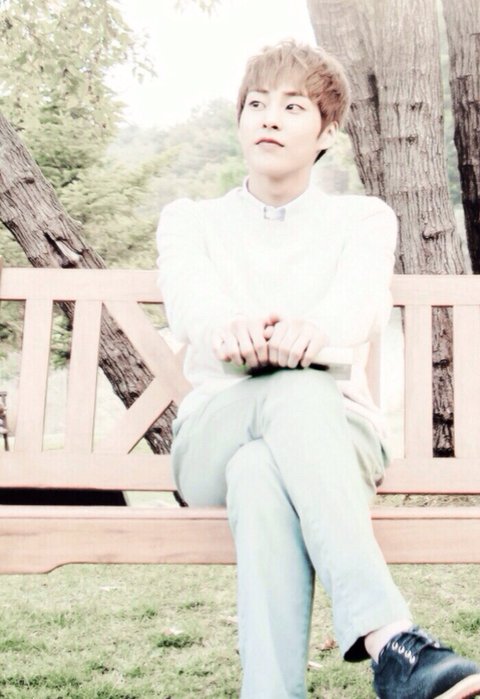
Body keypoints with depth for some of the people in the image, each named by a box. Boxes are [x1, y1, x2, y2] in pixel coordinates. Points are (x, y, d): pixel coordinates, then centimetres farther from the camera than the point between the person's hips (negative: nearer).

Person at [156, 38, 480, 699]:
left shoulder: (364, 219, 13)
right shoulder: (189, 218, 16)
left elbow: (364, 297, -12)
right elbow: (186, 292, -9)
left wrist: (317, 331, -39)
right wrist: (223, 325, -37)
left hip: (335, 430, 0)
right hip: (213, 434, 0)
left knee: (260, 474, -38)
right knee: (294, 392, -37)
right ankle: (391, 638, -49)